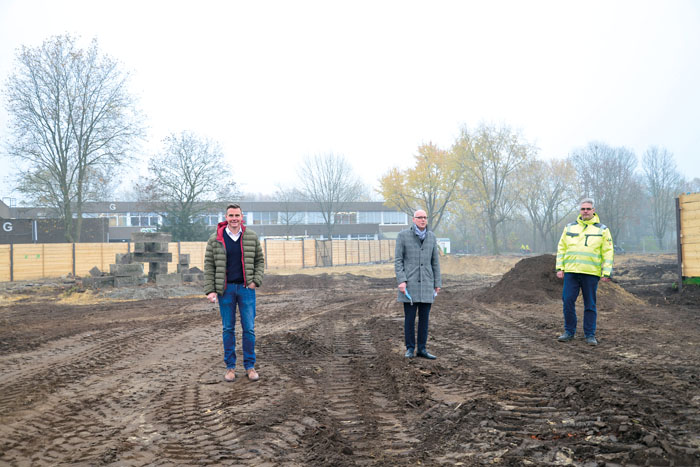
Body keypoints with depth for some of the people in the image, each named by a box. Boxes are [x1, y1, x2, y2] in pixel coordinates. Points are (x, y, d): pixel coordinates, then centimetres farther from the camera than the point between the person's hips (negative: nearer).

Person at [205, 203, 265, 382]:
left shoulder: (252, 237, 3)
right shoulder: (215, 239, -1)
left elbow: (259, 260, 11)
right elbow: (209, 265, 1)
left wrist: (256, 281, -4)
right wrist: (210, 290, -5)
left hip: (246, 288, 1)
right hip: (225, 289, -1)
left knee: (249, 328, 2)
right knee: (228, 329, 6)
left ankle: (250, 366, 12)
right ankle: (230, 367, 15)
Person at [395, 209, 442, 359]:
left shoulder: (431, 237, 6)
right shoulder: (403, 235, -5)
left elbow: (435, 261, 10)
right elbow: (398, 260, -6)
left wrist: (437, 284, 8)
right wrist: (401, 281, -15)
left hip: (426, 284, 3)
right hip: (409, 283, -3)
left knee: (424, 317, 5)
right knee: (409, 317, 0)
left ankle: (422, 349, 13)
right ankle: (410, 349, 11)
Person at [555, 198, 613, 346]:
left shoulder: (602, 230, 7)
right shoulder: (570, 228, 13)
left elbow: (608, 253, 4)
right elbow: (561, 249, 15)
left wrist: (606, 273, -4)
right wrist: (560, 268, 5)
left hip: (591, 273, -2)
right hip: (571, 272, 2)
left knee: (590, 305, 3)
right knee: (568, 301, -1)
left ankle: (590, 334, 10)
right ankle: (569, 332, 11)